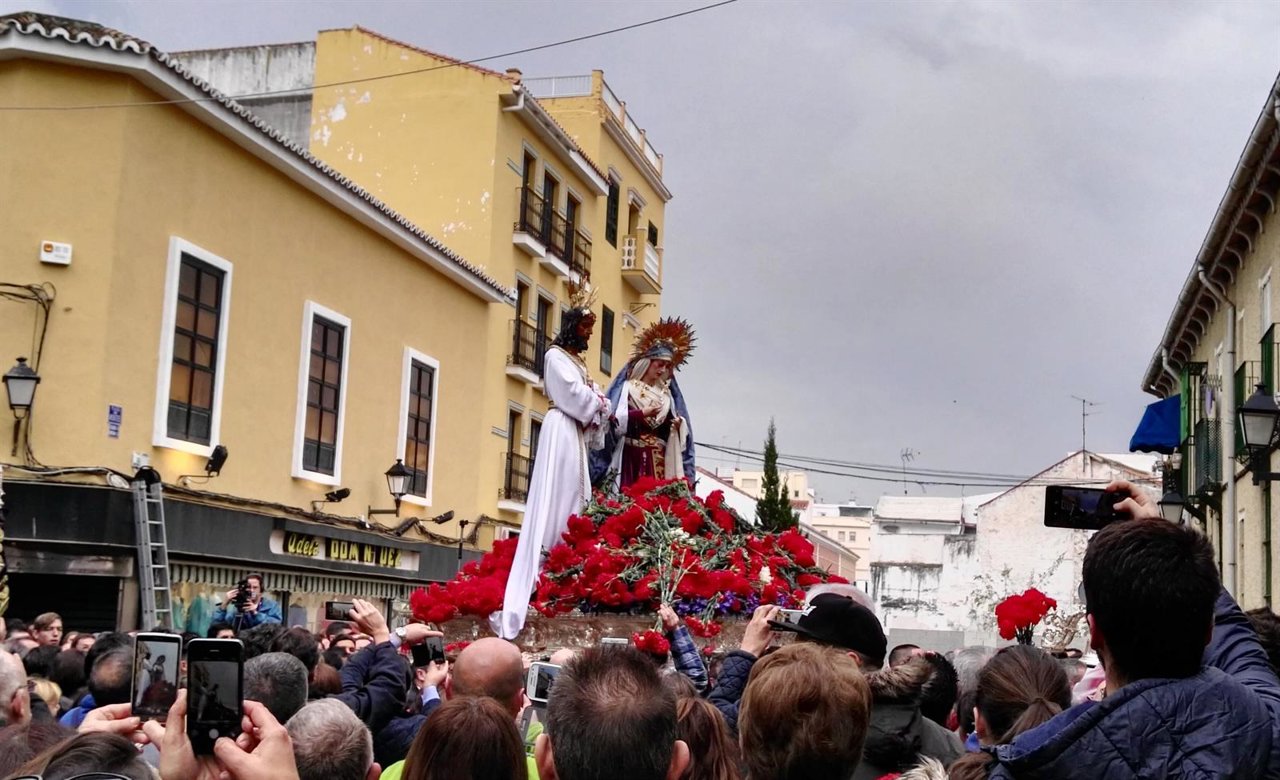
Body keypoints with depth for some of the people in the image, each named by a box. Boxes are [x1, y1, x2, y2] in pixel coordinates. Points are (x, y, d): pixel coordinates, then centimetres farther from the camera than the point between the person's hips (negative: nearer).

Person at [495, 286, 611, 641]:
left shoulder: (580, 361, 23)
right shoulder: (556, 356, -1)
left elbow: (591, 399, 15)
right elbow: (573, 393, -13)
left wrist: (597, 407, -5)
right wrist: (599, 404, -2)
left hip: (578, 432, 8)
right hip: (561, 429, -8)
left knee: (574, 495, 2)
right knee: (556, 495, -13)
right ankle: (545, 565, -16)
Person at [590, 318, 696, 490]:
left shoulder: (666, 393, 16)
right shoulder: (627, 387, 1)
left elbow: (670, 426, 18)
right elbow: (614, 419, -9)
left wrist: (678, 425, -3)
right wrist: (642, 413, -16)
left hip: (658, 458, 5)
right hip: (631, 455, -5)